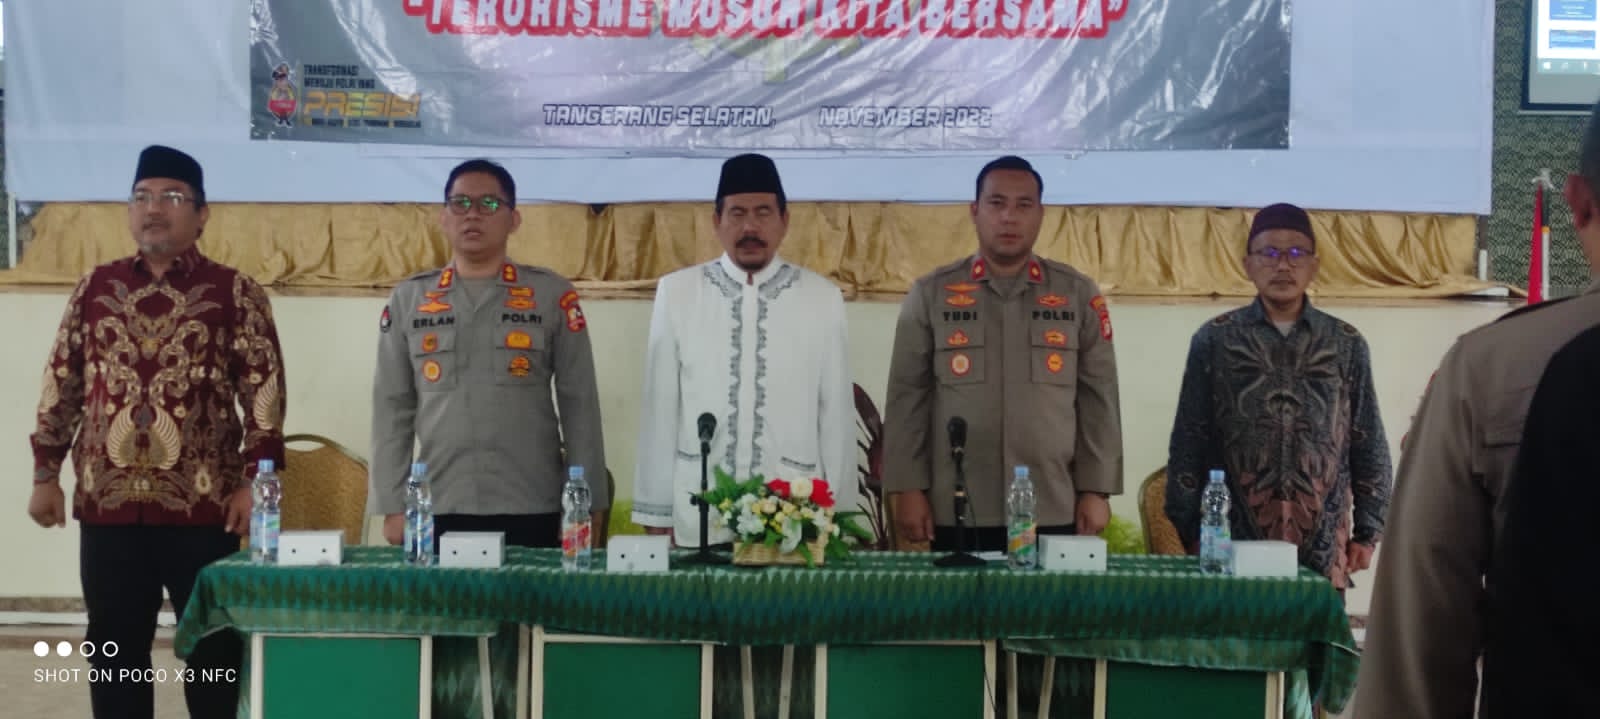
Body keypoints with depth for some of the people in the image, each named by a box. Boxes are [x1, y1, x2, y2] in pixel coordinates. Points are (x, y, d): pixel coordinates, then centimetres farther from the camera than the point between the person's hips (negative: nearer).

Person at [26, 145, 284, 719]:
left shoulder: (235, 294, 0)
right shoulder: (95, 289, 10)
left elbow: (264, 392, -3)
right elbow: (61, 387, 13)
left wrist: (254, 481, -9)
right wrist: (45, 473, 9)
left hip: (203, 505, -3)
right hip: (107, 503, 3)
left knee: (215, 647, 5)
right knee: (114, 650, 11)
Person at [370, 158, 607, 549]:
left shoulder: (552, 295, 4)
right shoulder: (408, 299, 9)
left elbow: (580, 405, 3)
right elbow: (393, 408, 9)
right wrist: (394, 506, 3)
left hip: (532, 513, -1)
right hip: (438, 513, 1)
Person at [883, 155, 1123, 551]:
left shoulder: (1079, 295, 7)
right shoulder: (930, 294, 5)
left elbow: (1098, 400, 6)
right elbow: (908, 398, 4)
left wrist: (1095, 491, 1)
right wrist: (908, 489, -2)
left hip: (1054, 513, 1)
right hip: (957, 514, 0)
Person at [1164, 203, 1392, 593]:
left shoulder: (1346, 345, 9)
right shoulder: (1214, 340, 5)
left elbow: (1369, 445, 11)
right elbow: (1189, 442, 5)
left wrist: (1367, 531, 6)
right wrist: (1192, 531, 0)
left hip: (1323, 550, 1)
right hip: (1234, 545, -1)